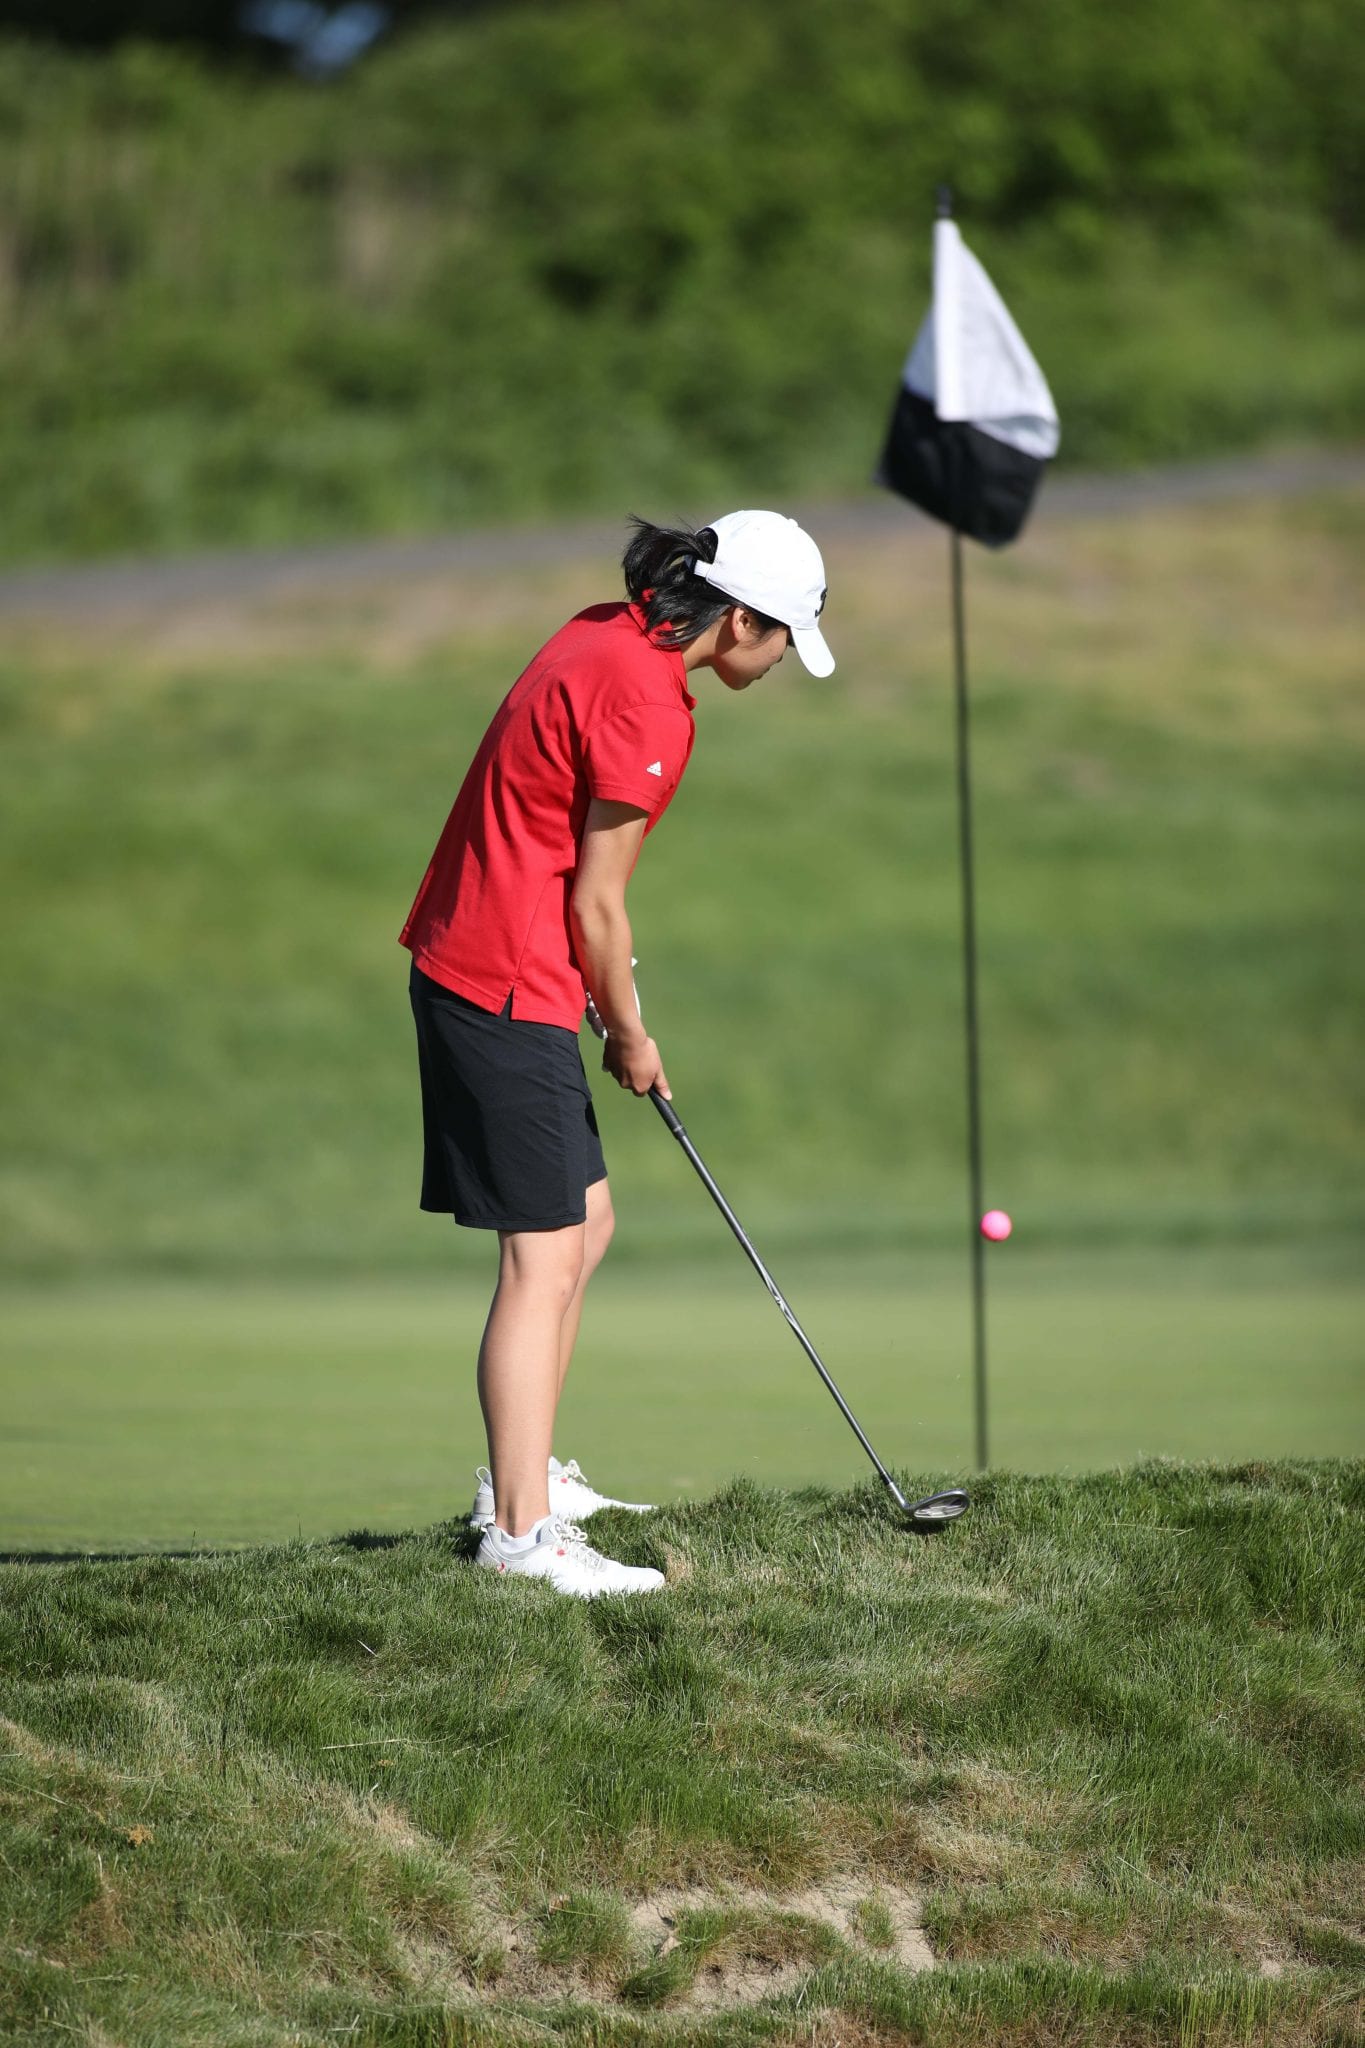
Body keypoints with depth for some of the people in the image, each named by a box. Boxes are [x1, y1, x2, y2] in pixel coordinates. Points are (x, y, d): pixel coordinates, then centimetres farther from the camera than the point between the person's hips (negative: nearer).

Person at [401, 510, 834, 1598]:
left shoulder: (610, 636, 9)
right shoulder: (647, 702, -21)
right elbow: (594, 903, -15)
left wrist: (604, 993, 15)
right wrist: (629, 1034, -1)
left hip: (471, 962, 10)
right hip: (509, 991, -10)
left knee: (584, 1224, 19)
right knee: (544, 1256, -10)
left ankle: (523, 1474, 29)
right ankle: (520, 1531, -12)